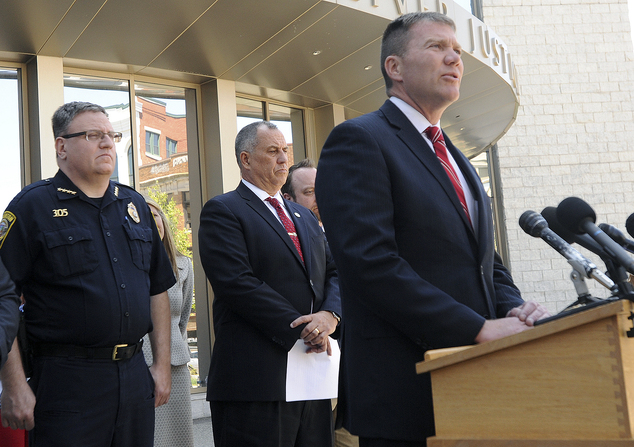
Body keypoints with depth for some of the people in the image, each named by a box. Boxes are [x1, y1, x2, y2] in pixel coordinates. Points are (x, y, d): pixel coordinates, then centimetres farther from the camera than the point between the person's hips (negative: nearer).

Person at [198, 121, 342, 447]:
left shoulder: (304, 217, 21)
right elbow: (238, 284, -15)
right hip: (256, 378, -7)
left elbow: (334, 273, 13)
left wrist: (330, 314, -9)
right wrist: (301, 329, -16)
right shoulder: (222, 211, -3)